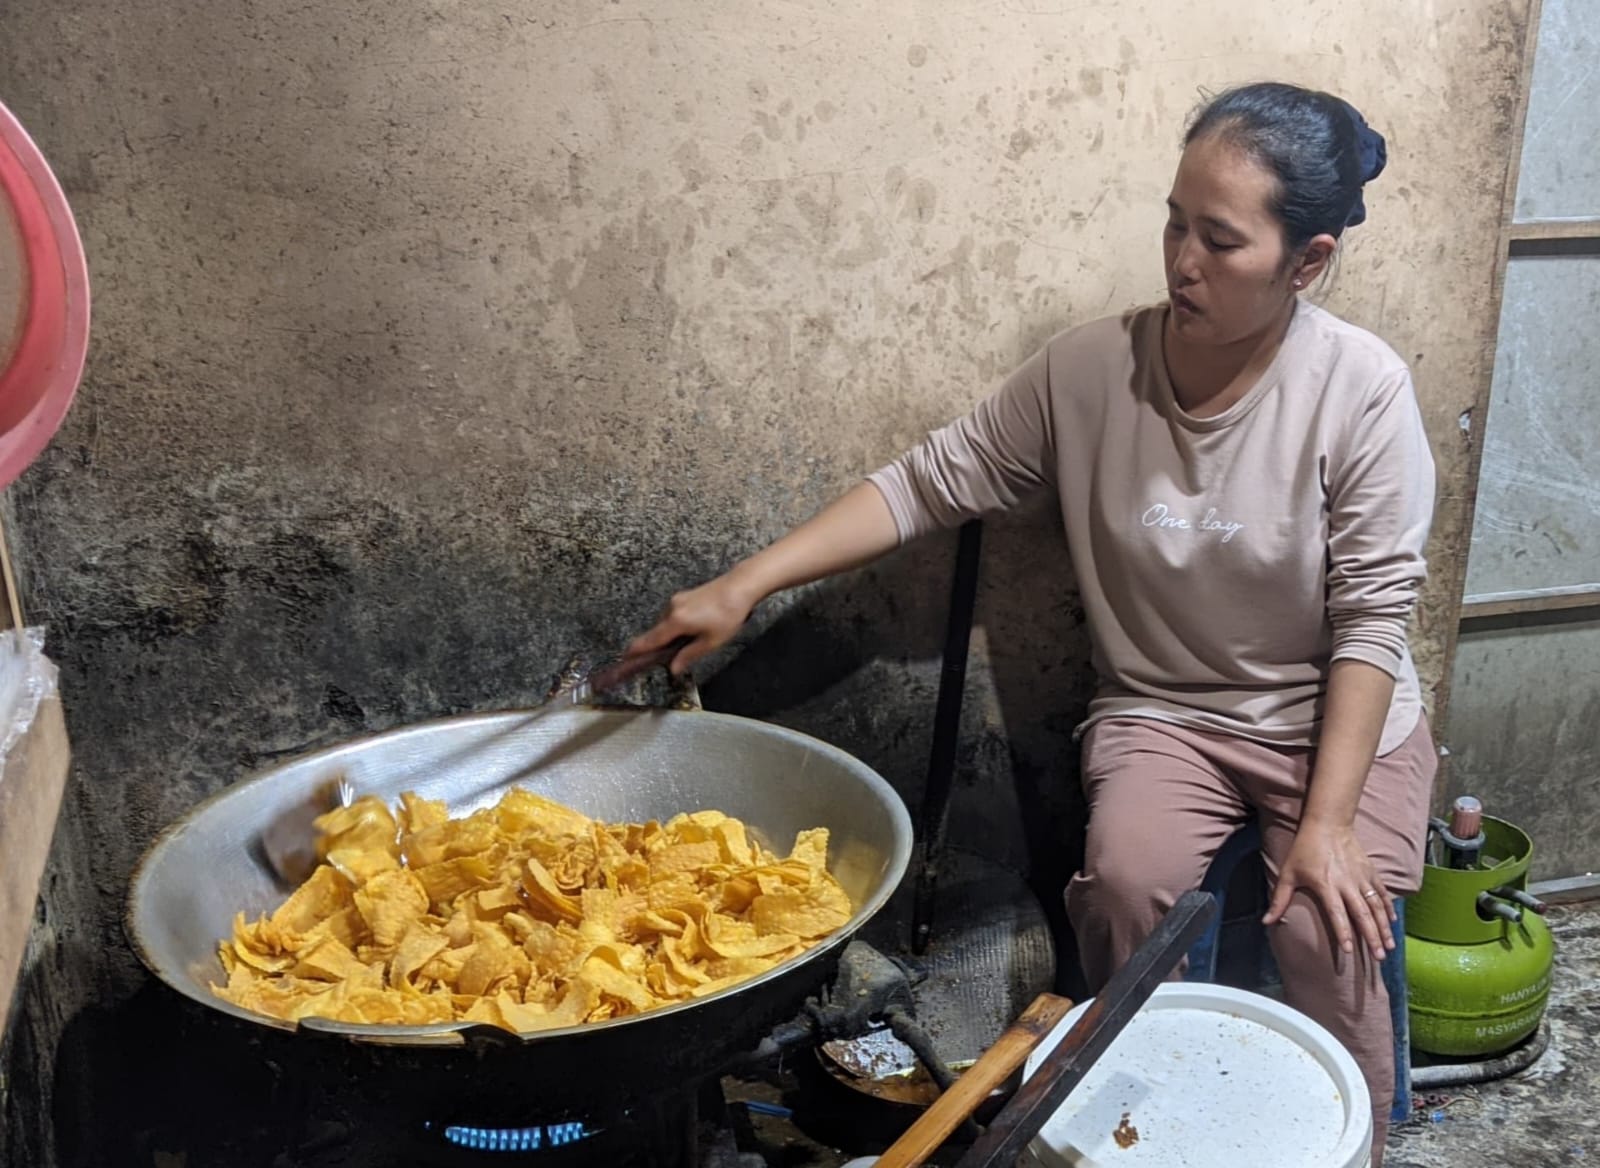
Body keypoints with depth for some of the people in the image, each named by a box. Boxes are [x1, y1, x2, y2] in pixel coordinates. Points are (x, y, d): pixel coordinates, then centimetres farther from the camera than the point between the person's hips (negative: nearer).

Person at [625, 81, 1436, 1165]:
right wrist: (743, 586, -17)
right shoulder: (1090, 370, -11)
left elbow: (1371, 618, -13)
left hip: (1337, 716, -1)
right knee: (1127, 884, -24)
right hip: (1162, 711, 1)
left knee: (1326, 927, -23)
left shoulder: (1362, 391, -16)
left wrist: (1327, 820, -19)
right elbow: (930, 481, -8)